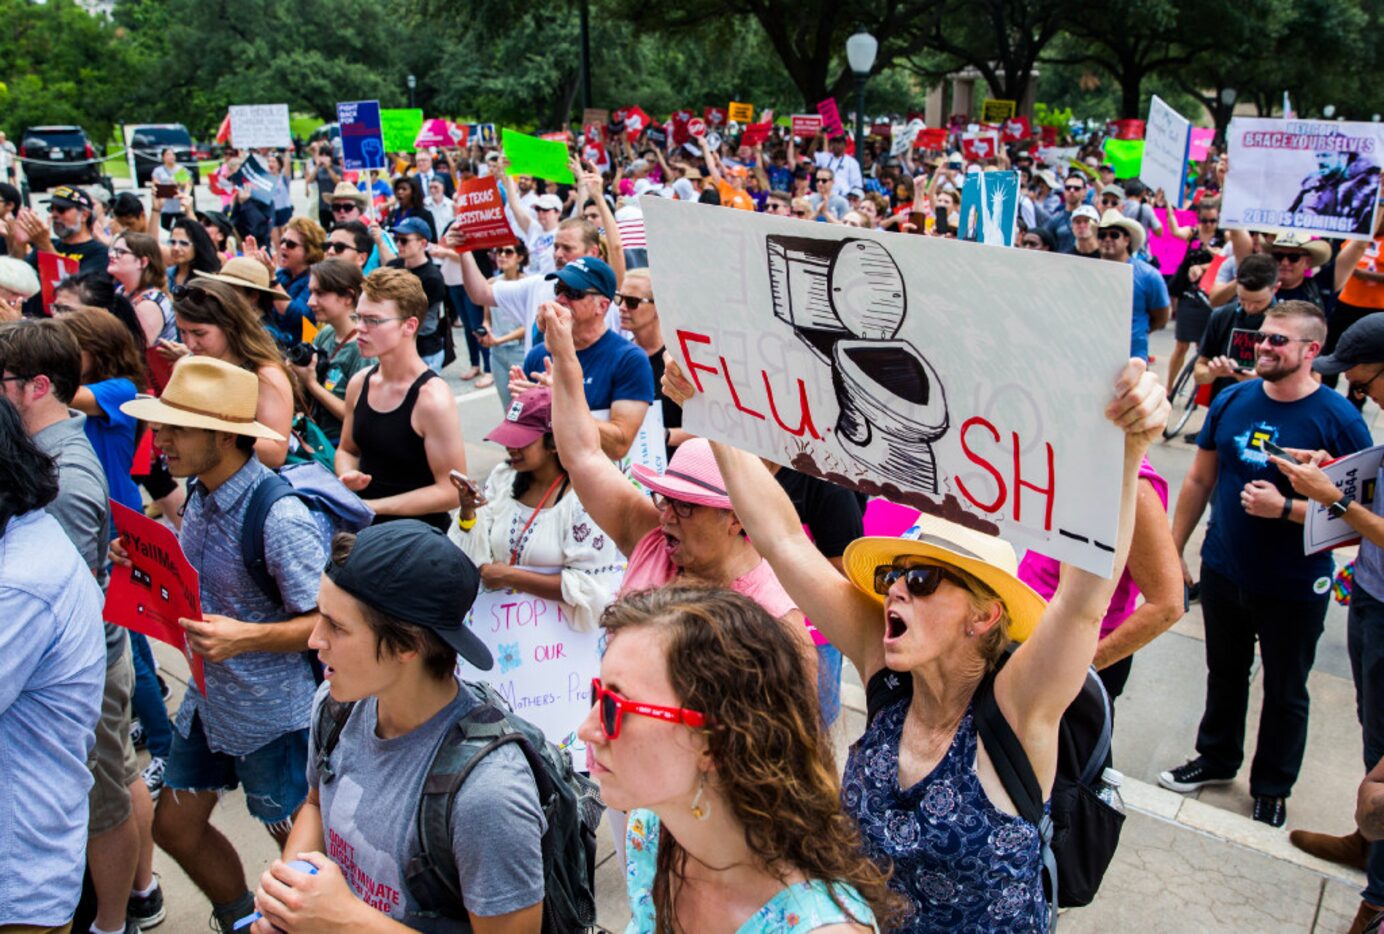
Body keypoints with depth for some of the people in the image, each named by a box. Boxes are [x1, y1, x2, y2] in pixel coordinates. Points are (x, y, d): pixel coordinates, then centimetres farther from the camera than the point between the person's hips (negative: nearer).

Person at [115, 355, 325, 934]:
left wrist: (246, 637, -34)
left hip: (274, 712, -8)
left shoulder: (280, 518, -28)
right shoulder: (200, 495, -1)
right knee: (176, 827, 21)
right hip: (209, 700, 9)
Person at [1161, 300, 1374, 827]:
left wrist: (1284, 508, -27)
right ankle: (1217, 758, 44)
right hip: (1223, 572, 4)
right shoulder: (1231, 401, -3)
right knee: (1224, 674, 22)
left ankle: (1272, 788, 35)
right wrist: (1173, 550, 6)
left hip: (1294, 588, -4)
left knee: (1285, 691, 15)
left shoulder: (1339, 421, -17)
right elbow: (1199, 480, 5)